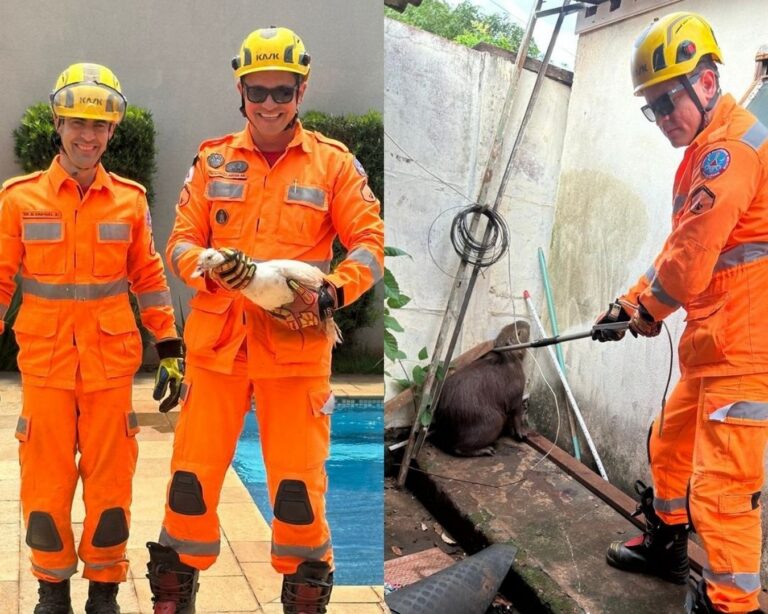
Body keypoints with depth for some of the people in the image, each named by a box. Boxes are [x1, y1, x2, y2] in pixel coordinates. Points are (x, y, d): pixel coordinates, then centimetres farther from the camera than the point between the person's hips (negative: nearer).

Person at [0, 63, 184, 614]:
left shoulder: (130, 199, 4)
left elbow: (148, 278, 9)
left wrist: (170, 348, 8)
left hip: (111, 361, 1)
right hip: (45, 361, 0)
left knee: (110, 480, 6)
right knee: (46, 481, 6)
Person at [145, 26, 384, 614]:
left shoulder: (334, 162, 4)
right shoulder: (214, 160, 9)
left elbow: (370, 243, 2)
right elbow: (181, 241, 7)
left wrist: (330, 295, -15)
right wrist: (212, 269, -15)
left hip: (297, 342, -1)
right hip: (217, 339, 2)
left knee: (299, 481, 1)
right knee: (193, 471, 4)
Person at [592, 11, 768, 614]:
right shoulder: (705, 151, 17)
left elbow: (692, 256, -20)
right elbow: (679, 248, 22)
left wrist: (651, 309, -2)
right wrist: (631, 302, 14)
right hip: (714, 345, 11)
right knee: (670, 443, 25)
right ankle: (665, 546, 44)